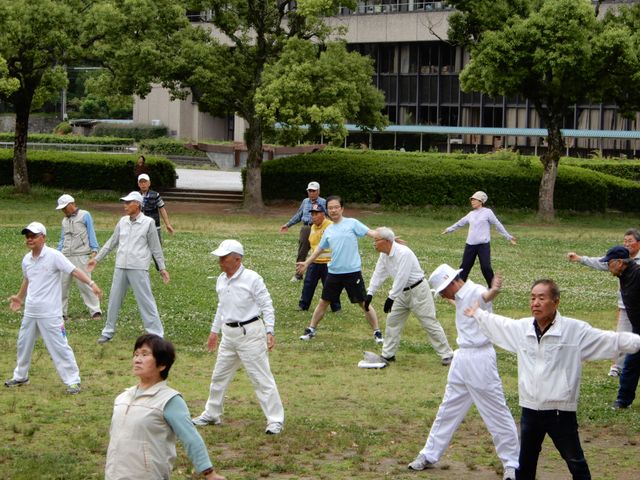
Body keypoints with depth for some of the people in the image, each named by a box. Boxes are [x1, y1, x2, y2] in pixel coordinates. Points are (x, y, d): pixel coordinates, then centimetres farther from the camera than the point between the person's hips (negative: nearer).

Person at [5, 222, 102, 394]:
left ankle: (73, 380, 0)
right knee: (23, 344, 18)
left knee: (59, 347, -7)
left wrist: (91, 283, -34)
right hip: (30, 312, 7)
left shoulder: (54, 256, -14)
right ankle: (20, 377, 36)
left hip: (50, 313, -7)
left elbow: (74, 271, -21)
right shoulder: (26, 260, 5)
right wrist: (20, 297, 37)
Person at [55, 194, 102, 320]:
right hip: (65, 257, 6)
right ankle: (61, 312, 10)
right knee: (62, 284, 2)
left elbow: (91, 233, 1)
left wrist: (94, 250, -7)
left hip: (81, 256, -6)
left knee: (84, 284, -9)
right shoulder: (65, 221, 19)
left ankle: (95, 311, -5)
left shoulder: (85, 216, 3)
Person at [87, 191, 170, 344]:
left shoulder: (148, 222, -4)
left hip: (138, 268, -5)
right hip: (120, 267, 5)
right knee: (114, 300, 10)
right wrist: (97, 259, 19)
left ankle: (156, 334, -2)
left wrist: (162, 268, -1)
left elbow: (155, 247, 0)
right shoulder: (123, 221, 9)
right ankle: (108, 332, 22)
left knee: (146, 301, -6)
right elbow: (112, 242, 18)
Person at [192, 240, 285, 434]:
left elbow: (267, 306, -12)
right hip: (229, 334, 8)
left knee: (261, 378, -6)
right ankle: (211, 415, 32)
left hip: (250, 333, -8)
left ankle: (275, 420, 1)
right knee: (219, 376, 16)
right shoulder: (221, 280, 9)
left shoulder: (252, 279, -14)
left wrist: (270, 332, -19)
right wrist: (214, 331, 25)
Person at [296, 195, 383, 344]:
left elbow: (371, 233, -11)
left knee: (364, 303, 0)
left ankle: (377, 333, 9)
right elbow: (319, 249, 24)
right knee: (324, 302, 11)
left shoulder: (352, 223, -3)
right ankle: (311, 330, 23)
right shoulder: (328, 231, 11)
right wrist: (306, 263, 28)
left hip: (353, 271, -4)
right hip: (334, 272, 4)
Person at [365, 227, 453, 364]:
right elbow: (378, 274, 5)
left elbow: (401, 278, -31)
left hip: (418, 291, -9)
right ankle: (388, 354, 20)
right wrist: (370, 294, -2)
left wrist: (391, 297, -30)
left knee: (429, 322, -4)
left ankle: (446, 355, 4)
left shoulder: (403, 253, -28)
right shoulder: (384, 255, 0)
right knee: (392, 321, 10)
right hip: (403, 292, 9)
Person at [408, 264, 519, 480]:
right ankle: (429, 456, 30)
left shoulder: (476, 292, -20)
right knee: (448, 409, 19)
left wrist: (494, 290, -66)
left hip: (480, 359, -10)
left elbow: (486, 296, -43)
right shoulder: (460, 298, 9)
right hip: (462, 357, 10)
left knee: (496, 412, -2)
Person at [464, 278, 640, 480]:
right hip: (530, 410, 4)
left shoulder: (576, 330, -13)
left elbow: (611, 340, -14)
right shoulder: (521, 328, 2)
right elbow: (496, 323, 21)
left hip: (560, 412, -4)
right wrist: (477, 313, 34)